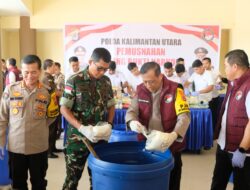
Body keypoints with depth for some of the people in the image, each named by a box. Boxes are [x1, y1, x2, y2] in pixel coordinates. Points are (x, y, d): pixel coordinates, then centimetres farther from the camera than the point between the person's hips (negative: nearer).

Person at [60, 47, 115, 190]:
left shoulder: (106, 81, 3)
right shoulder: (74, 81, -11)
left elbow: (111, 105, 12)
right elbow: (64, 109, -11)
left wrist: (109, 124, -6)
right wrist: (82, 128, -23)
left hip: (101, 137, 4)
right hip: (78, 138, -4)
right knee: (73, 177, 9)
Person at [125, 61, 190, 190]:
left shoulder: (175, 90, -14)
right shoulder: (140, 90, -2)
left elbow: (184, 116, -19)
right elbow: (131, 111, 0)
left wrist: (173, 135, -38)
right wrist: (132, 122, -25)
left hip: (170, 147, -3)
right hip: (146, 144, 3)